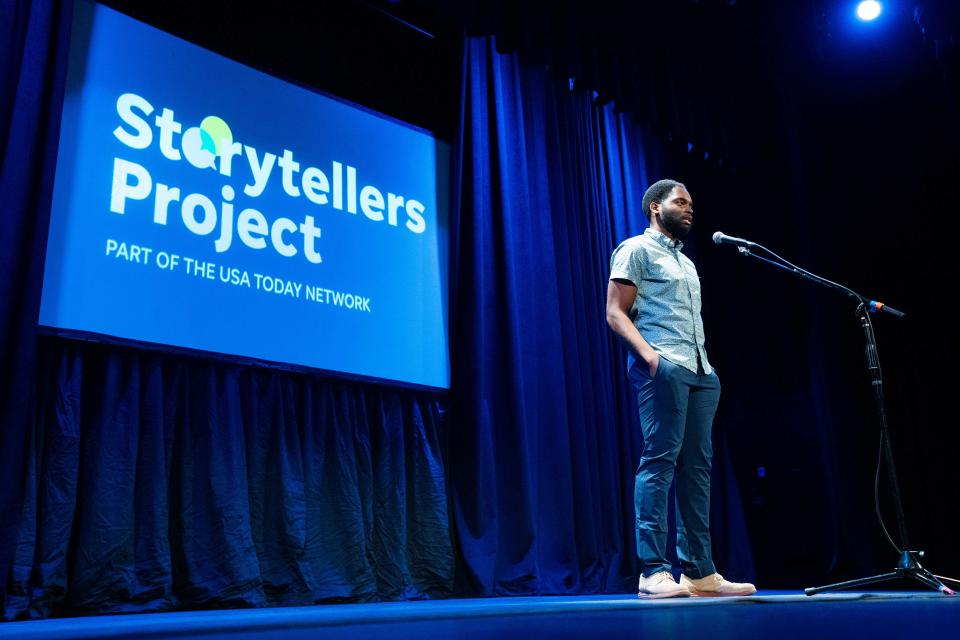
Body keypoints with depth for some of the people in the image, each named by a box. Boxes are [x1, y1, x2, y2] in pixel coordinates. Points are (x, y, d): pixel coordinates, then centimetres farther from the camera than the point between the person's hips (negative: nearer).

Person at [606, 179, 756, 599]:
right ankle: (653, 571, -13)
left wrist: (708, 366, 12)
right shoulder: (637, 249, 5)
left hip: (701, 372, 8)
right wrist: (647, 353, -20)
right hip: (663, 367, -8)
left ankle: (698, 571, 5)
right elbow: (615, 312, -5)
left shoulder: (686, 262, 28)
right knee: (659, 459, -13)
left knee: (697, 465, 3)